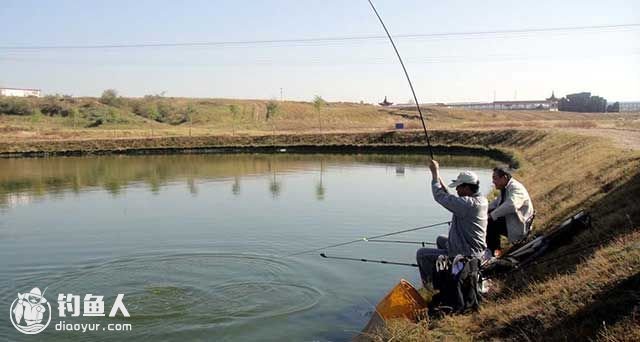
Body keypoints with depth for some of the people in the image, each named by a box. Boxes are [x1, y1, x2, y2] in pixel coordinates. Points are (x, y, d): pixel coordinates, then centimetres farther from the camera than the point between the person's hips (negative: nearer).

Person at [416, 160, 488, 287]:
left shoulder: (468, 204, -29)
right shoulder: (481, 200, 0)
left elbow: (440, 196, -22)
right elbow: (450, 199, 9)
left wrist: (435, 172, -10)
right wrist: (438, 177, 7)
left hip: (463, 256, -10)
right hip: (475, 251, 10)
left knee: (421, 254, 2)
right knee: (441, 240, 34)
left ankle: (430, 282, 20)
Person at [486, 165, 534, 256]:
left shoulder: (516, 188, -21)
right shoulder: (505, 188, 10)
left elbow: (511, 205, -39)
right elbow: (496, 203, 22)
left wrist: (492, 215, -33)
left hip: (518, 226, -10)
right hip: (508, 219, 10)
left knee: (489, 225, -21)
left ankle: (495, 251, -4)